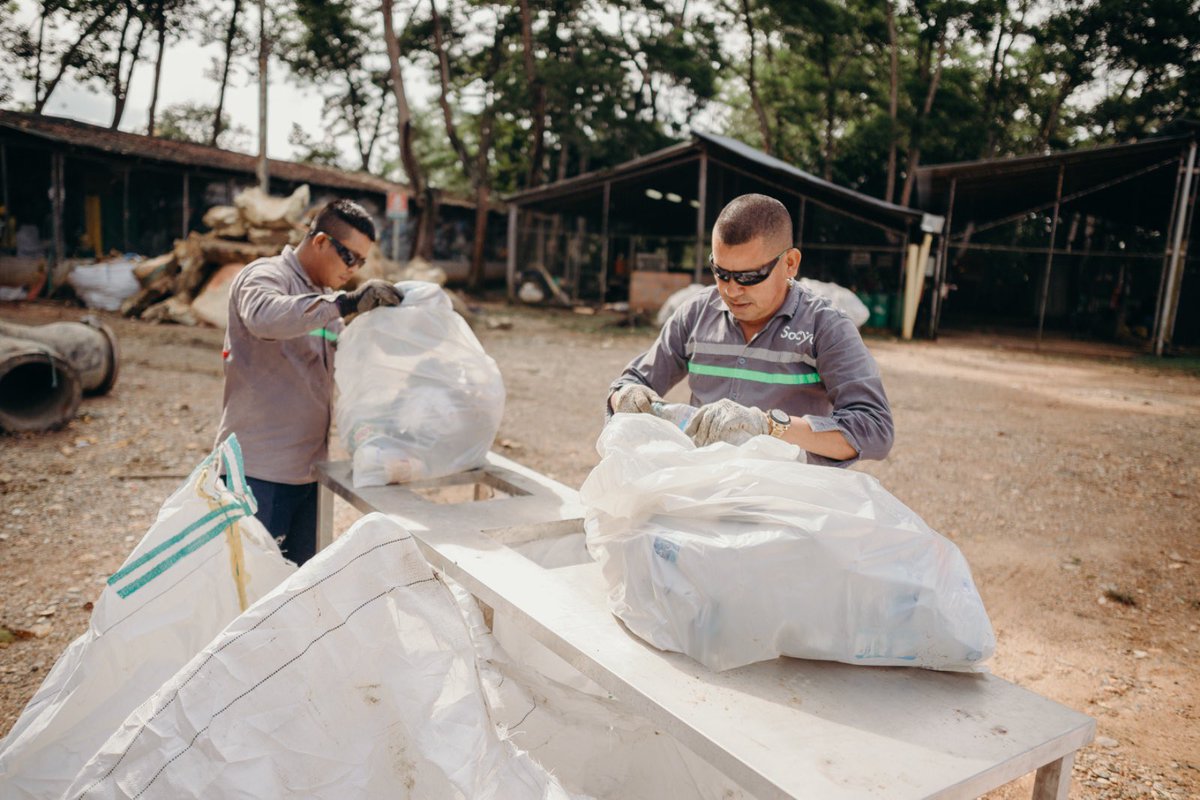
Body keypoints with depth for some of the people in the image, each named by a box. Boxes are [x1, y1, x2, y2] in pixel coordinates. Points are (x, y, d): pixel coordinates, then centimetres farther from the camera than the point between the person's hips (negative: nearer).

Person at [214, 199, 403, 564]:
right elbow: (263, 316, -32)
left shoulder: (326, 300, 16)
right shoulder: (265, 275, -9)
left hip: (309, 470, 8)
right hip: (259, 472, -7)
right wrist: (346, 303, -37)